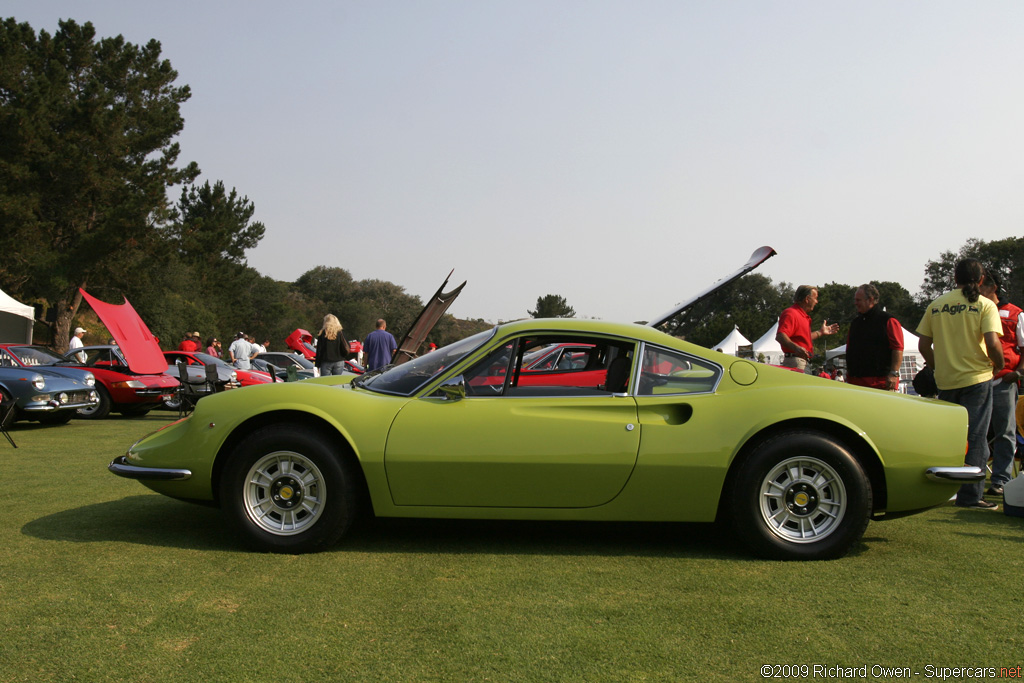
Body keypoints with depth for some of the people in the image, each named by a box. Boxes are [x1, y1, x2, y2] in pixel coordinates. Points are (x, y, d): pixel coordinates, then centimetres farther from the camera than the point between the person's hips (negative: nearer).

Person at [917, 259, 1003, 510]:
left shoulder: (936, 305, 5)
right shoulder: (984, 305, -5)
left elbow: (923, 344, 4)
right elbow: (992, 343, -16)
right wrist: (998, 366, 2)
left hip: (945, 381, 4)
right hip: (976, 378, -4)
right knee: (975, 438, 1)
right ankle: (971, 495, 1)